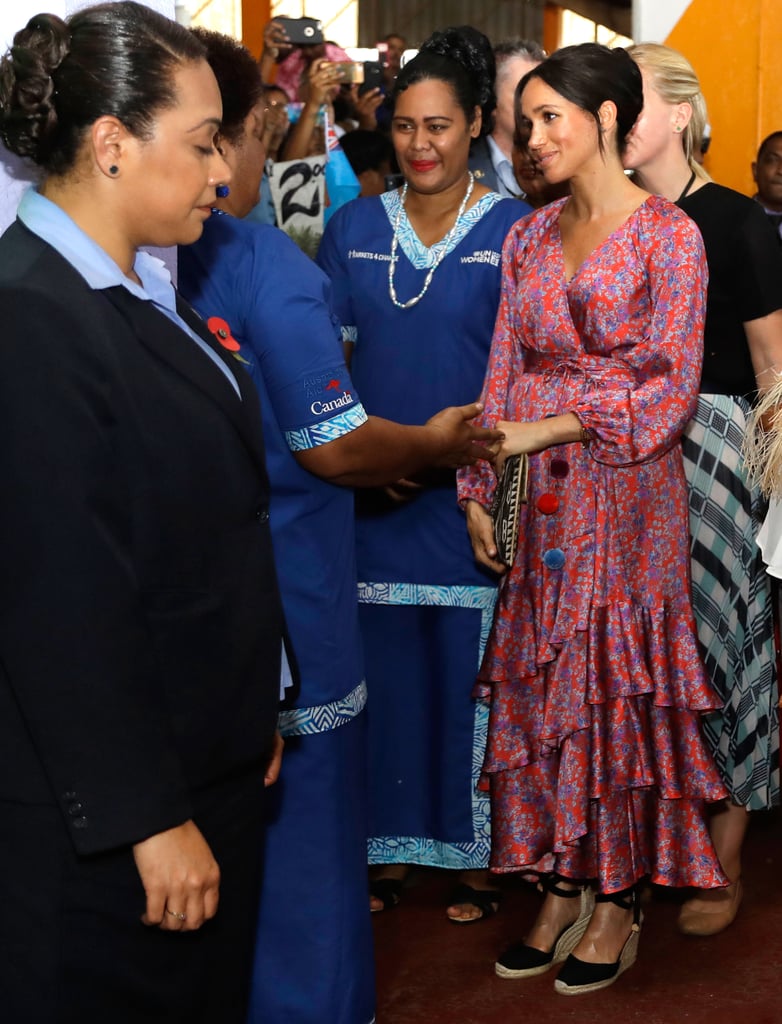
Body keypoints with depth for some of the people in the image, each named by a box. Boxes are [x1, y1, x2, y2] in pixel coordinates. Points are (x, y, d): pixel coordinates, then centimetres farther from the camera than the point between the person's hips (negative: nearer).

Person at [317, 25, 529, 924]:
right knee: (385, 666, 10)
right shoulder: (354, 228, 6)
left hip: (473, 495, -3)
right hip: (374, 495, 3)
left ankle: (477, 852, 21)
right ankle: (391, 846, 25)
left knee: (472, 671, 5)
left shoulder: (513, 232, -3)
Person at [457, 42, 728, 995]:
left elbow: (669, 389, -11)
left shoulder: (668, 235, -7)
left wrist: (552, 427, -16)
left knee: (618, 685, 2)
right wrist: (478, 488, 4)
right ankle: (560, 889, 20)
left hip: (627, 488, -5)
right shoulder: (529, 236, 9)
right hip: (541, 498, 5)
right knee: (541, 686, 7)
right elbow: (504, 372, 10)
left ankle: (618, 902, 16)